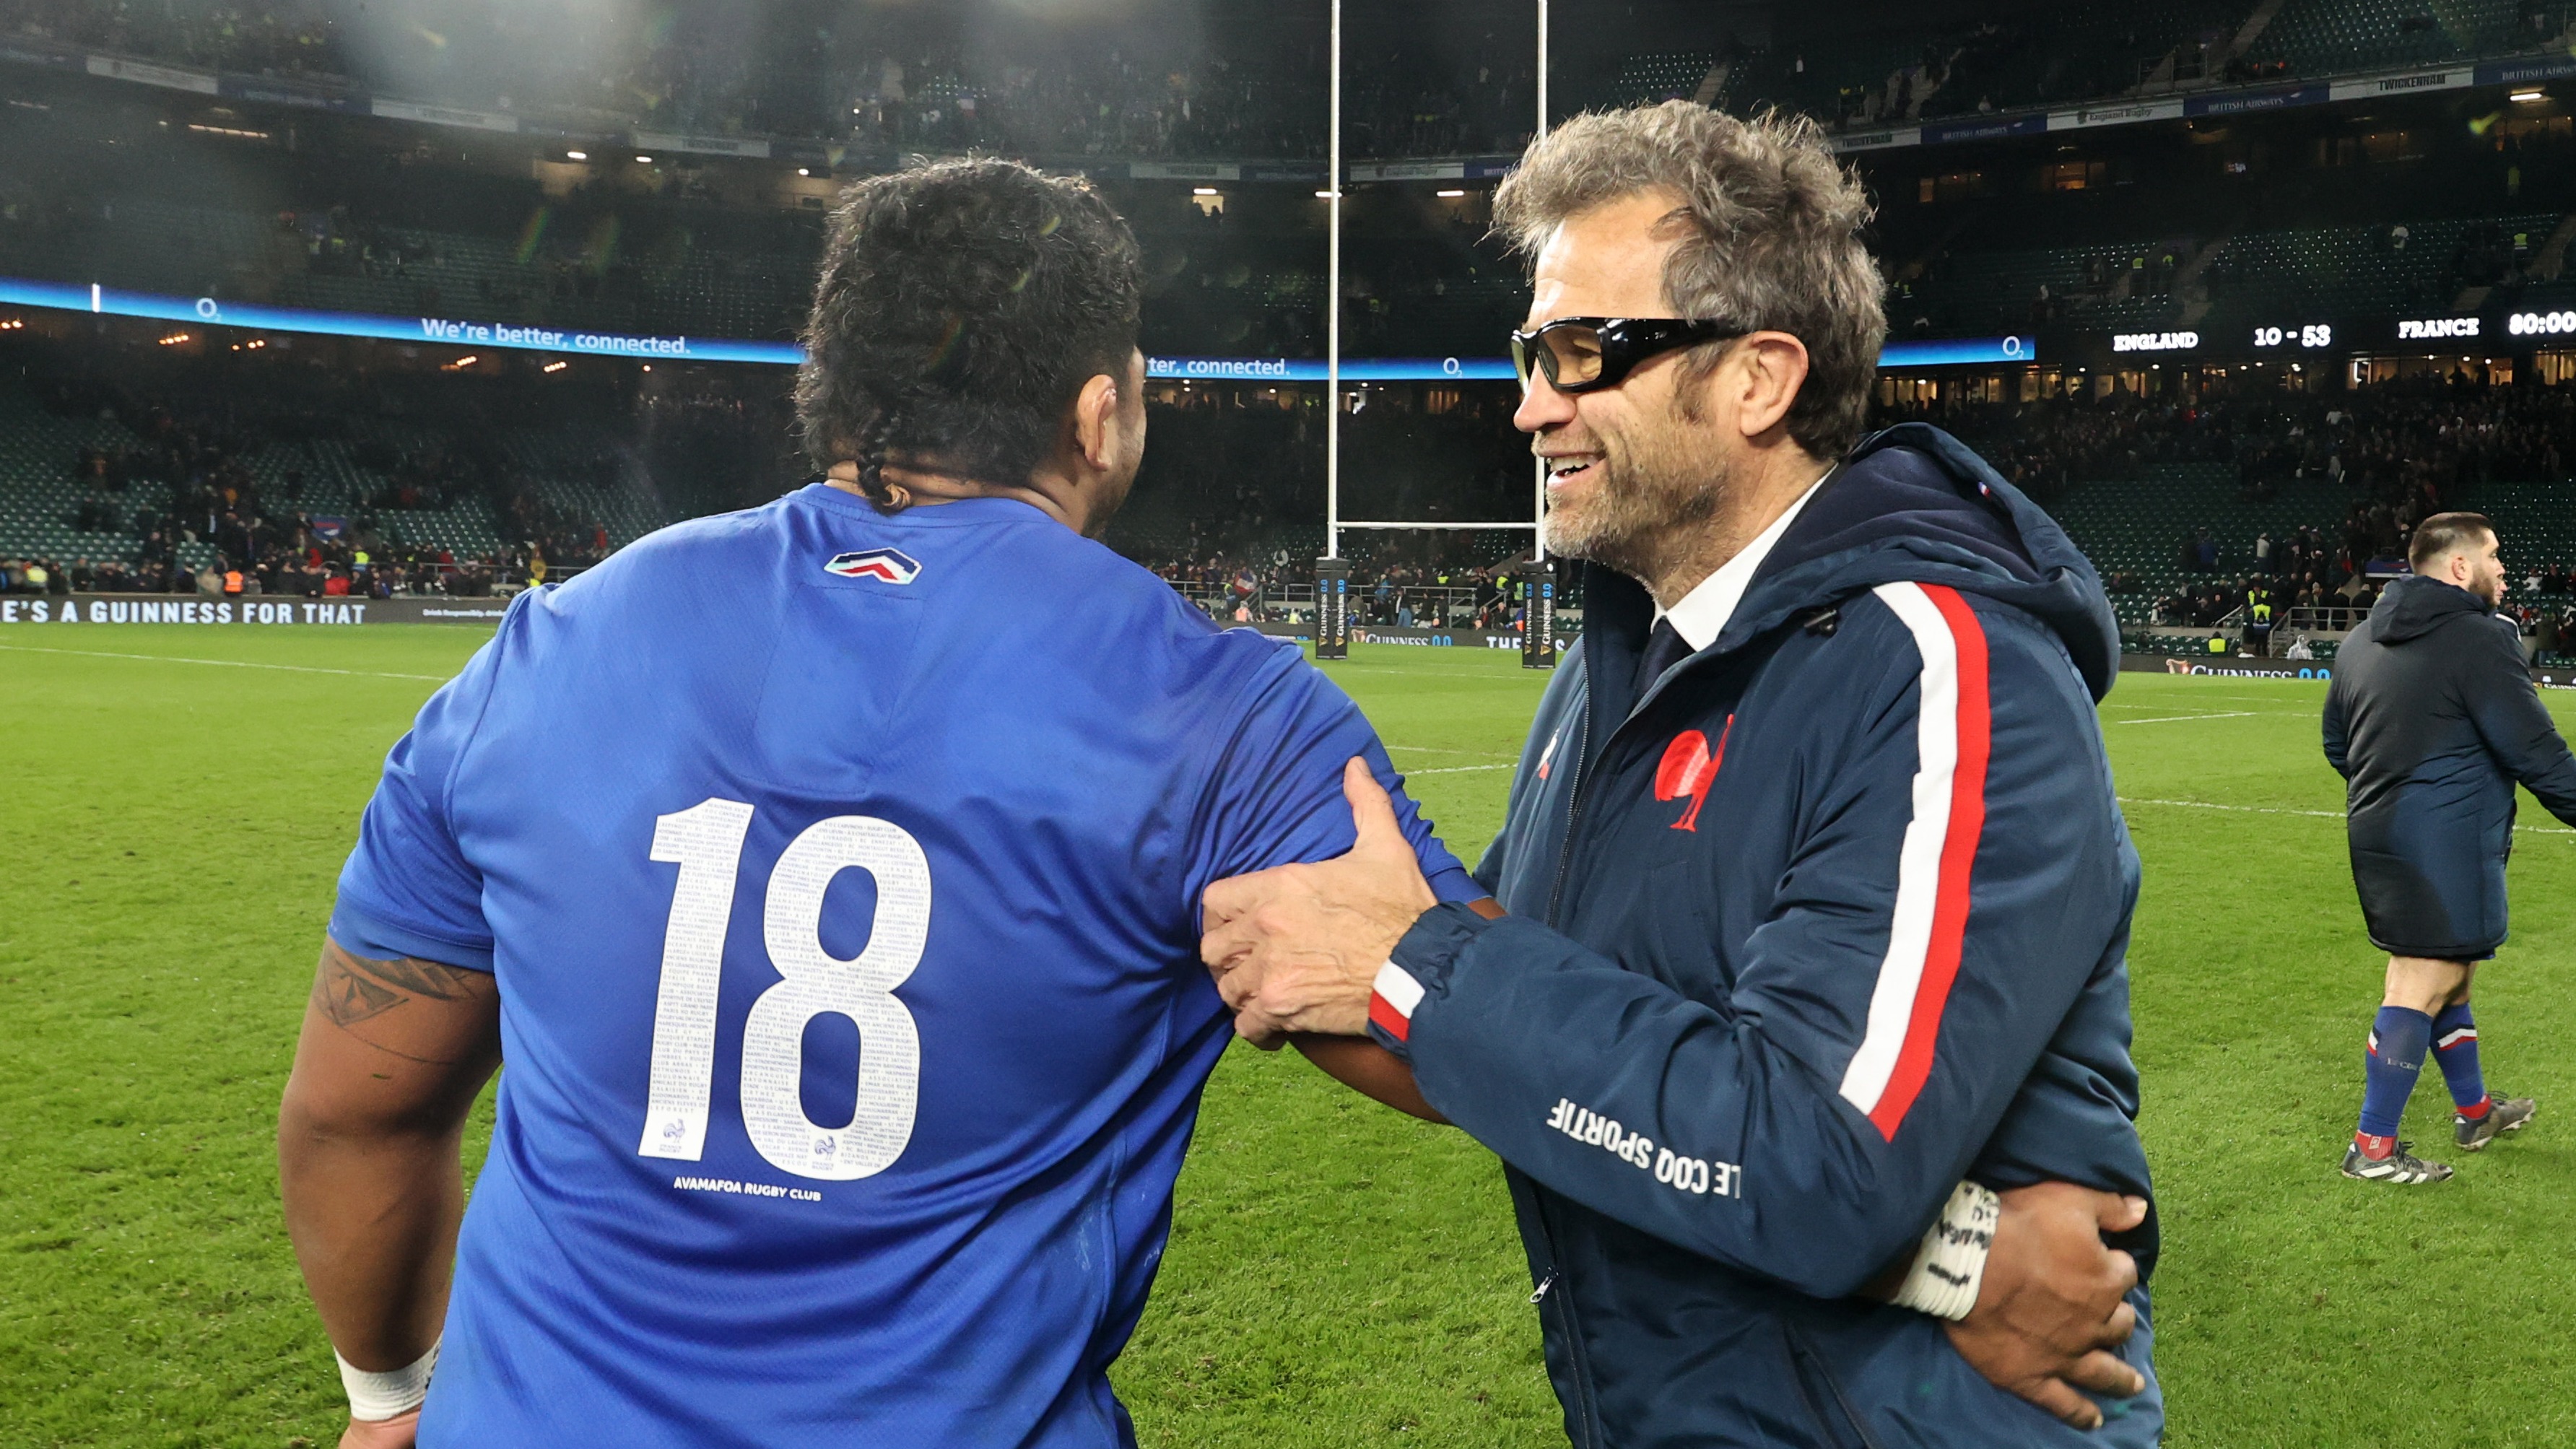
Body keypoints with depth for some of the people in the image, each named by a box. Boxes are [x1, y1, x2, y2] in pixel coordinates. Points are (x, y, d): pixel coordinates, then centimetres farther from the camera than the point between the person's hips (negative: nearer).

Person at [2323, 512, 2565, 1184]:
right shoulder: (2480, 638, -14)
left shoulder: (2362, 640, 12)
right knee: (2422, 985, -4)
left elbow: (2337, 745, 20)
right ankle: (2373, 1147, 0)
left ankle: (2475, 1110, 38)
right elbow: (2535, 751, -15)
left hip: (2378, 830, 9)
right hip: (2446, 839, -9)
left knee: (2444, 971, 22)